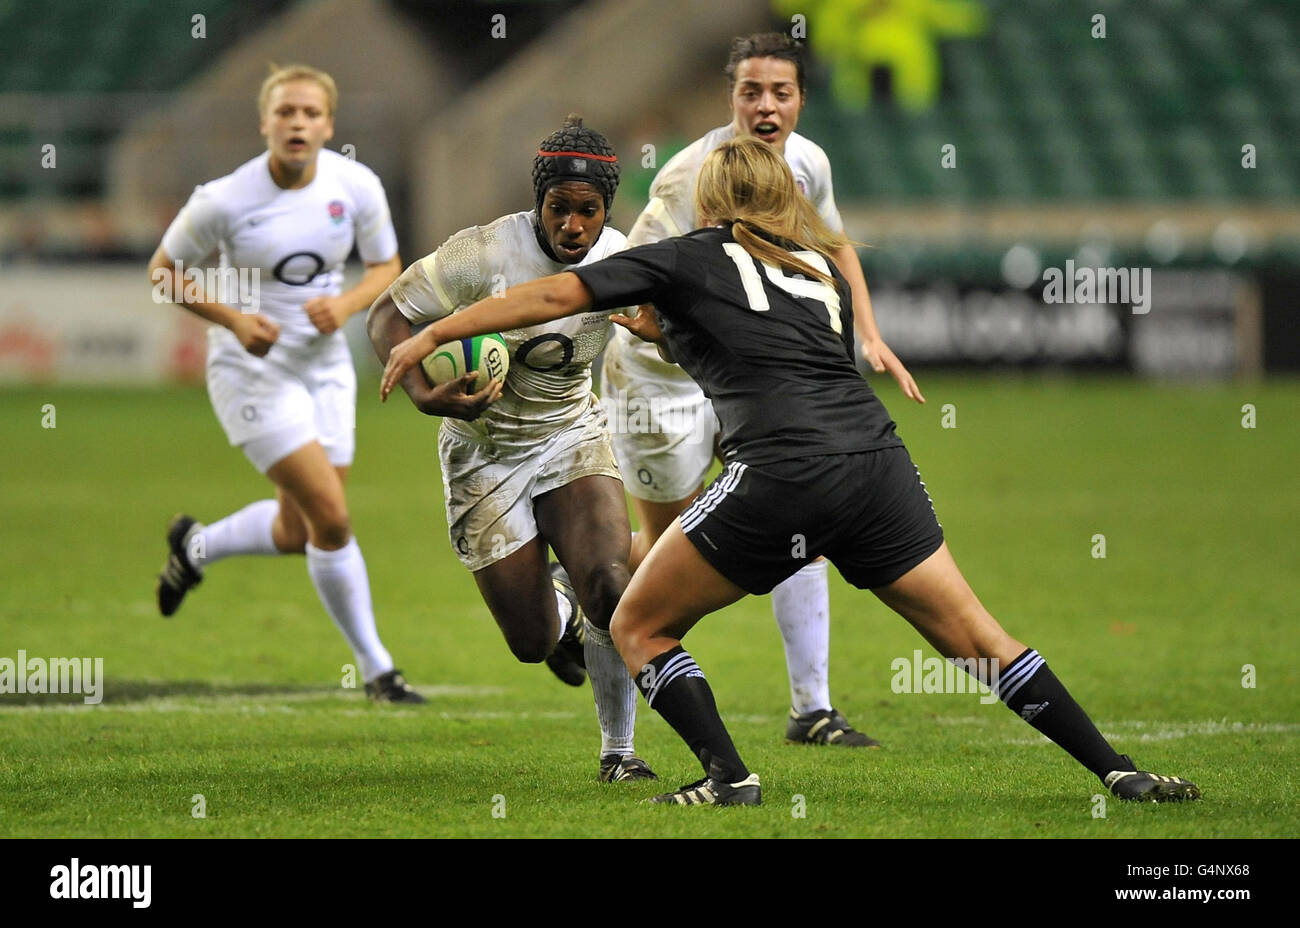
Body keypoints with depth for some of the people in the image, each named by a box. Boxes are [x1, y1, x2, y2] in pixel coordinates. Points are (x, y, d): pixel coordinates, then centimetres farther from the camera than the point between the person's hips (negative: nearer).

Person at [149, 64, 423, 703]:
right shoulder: (224, 200, -19)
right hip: (253, 369, -5)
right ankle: (375, 669, 1)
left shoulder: (357, 186, -9)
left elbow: (386, 266, 5)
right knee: (331, 517, -13)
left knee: (295, 533, 12)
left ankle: (193, 548, 43)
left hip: (325, 365, 5)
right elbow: (164, 269, -5)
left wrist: (345, 305, -16)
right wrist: (233, 319, -19)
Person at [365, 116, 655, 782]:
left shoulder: (620, 261, -11)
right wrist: (424, 395, -33)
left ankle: (618, 752, -5)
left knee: (608, 585, -24)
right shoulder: (485, 254, -22)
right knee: (533, 643, -2)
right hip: (484, 455, -2)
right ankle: (558, 603, 40)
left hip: (571, 436, 2)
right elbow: (387, 314, -16)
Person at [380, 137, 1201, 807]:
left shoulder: (690, 259, 11)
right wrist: (678, 338, 38)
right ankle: (1117, 771, 5)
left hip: (783, 470, -5)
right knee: (976, 638, 11)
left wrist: (434, 335, 13)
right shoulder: (822, 268, 25)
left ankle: (729, 776, -3)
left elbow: (558, 294, 8)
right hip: (877, 461, 5)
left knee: (639, 627, 10)